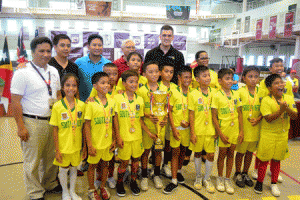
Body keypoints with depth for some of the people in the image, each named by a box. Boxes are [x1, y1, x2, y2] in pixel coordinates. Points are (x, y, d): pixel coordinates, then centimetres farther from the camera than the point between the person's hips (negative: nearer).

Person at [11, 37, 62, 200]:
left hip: (52, 121, 6)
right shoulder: (22, 73, -9)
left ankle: (50, 184, 38)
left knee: (52, 158, 17)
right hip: (32, 123, -5)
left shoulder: (53, 71, 9)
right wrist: (21, 126, -13)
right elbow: (15, 102, -11)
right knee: (32, 161, 7)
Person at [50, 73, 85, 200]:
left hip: (76, 145, 2)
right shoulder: (57, 106, -13)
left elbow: (83, 126, 2)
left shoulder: (81, 105, -6)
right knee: (63, 169, 14)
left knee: (74, 168, 18)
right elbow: (55, 130, -8)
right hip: (63, 146, -2)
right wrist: (57, 149, -8)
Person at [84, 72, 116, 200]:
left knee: (105, 164, 18)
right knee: (92, 165, 13)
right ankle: (92, 189, 34)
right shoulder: (91, 104, -14)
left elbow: (113, 122, 6)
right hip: (95, 142, -4)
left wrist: (114, 140, 6)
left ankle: (103, 187, 39)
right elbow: (87, 126, -11)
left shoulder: (111, 102, -1)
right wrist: (89, 145, -13)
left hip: (108, 142, 4)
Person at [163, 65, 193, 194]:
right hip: (176, 127, -3)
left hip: (187, 127, 3)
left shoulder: (192, 93, 1)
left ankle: (179, 171, 40)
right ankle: (174, 181, 10)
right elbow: (169, 111, -6)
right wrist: (173, 129, -11)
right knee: (175, 152, 2)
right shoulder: (174, 92, -7)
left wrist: (189, 121, -10)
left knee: (183, 150, 16)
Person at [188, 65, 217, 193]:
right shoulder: (194, 94, -6)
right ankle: (198, 177, 34)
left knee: (211, 155, 7)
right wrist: (192, 133, -7)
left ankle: (207, 178, 28)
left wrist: (217, 130, 1)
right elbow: (191, 115, -5)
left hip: (210, 130, 2)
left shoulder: (214, 92, 0)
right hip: (198, 130, -1)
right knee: (198, 153, 13)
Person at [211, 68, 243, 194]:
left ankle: (228, 179, 27)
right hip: (223, 130, -4)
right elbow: (214, 117, -11)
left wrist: (241, 130, 2)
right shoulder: (217, 96, -11)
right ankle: (220, 178, 29)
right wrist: (220, 133, -13)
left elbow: (239, 113, 7)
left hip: (235, 129, 4)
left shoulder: (235, 95, 2)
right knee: (222, 153, 9)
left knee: (231, 153, 12)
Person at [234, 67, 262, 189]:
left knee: (250, 151, 15)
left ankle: (245, 173, 34)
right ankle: (238, 174, 28)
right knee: (240, 152, 8)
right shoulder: (240, 92, -10)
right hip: (242, 127, -4)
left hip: (255, 127, 4)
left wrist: (259, 119, -11)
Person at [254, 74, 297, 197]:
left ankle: (274, 183, 32)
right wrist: (281, 110, -30)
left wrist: (287, 109, -21)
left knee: (277, 160, 15)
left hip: (283, 135, 4)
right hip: (268, 135, -4)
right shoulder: (266, 100, -14)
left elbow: (294, 116, -3)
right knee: (264, 159, 7)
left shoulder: (289, 99, 0)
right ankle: (259, 182, 25)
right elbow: (268, 119, -20)